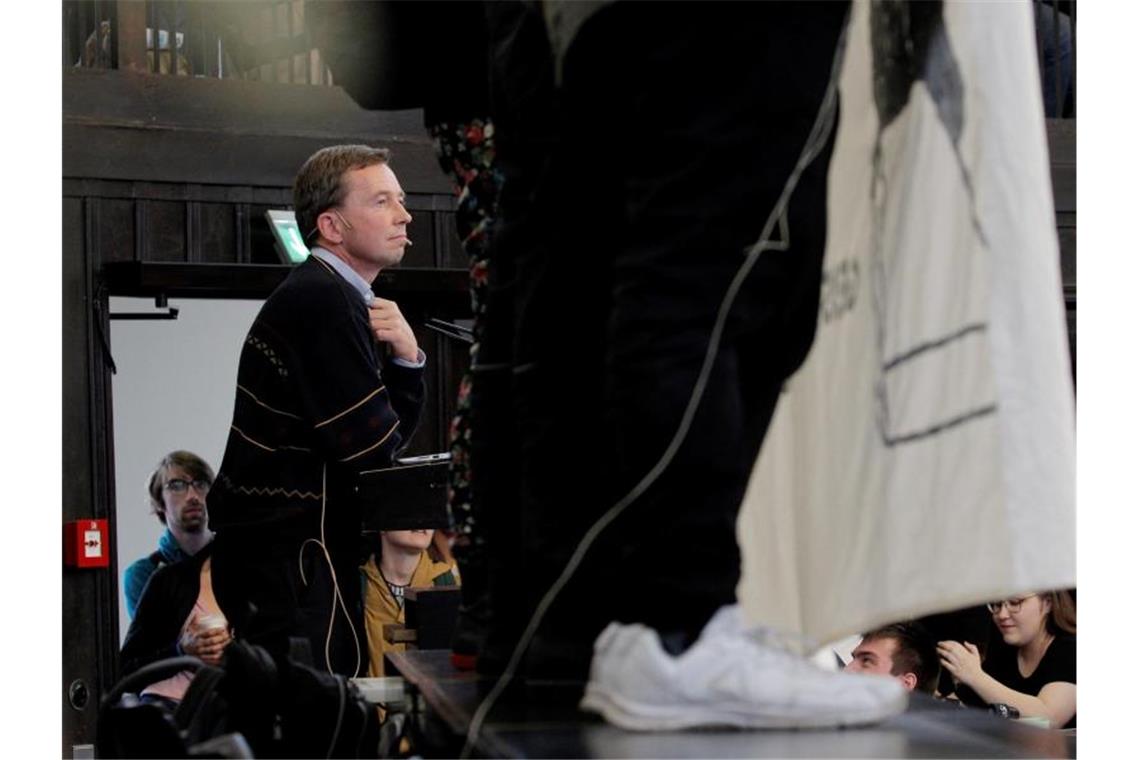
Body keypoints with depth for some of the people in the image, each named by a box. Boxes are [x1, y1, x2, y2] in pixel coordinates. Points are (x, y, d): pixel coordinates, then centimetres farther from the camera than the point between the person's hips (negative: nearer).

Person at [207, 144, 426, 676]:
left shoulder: (343, 299, 17)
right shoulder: (320, 299, -15)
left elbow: (396, 433, 16)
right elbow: (370, 449, -18)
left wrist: (405, 358, -2)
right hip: (290, 550, -10)